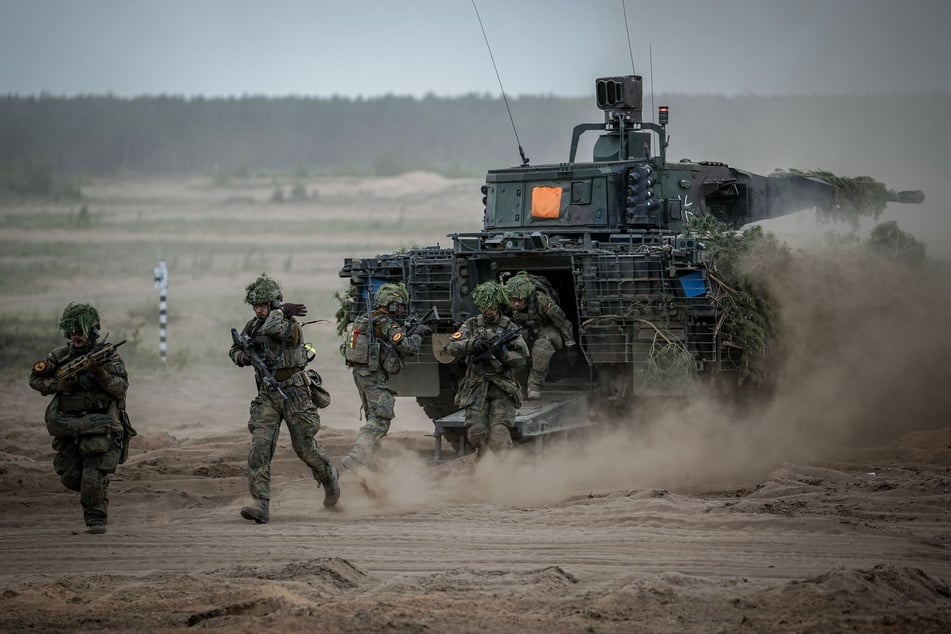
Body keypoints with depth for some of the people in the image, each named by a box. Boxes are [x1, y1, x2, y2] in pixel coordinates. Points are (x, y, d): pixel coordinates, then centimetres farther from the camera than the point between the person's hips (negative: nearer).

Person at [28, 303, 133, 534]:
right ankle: (95, 496, 35)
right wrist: (56, 385, -9)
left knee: (94, 476, -12)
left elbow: (121, 387, -13)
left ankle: (96, 519, 1)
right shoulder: (60, 356, 4)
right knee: (70, 476, 6)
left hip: (99, 427, -4)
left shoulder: (108, 355, -5)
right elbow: (35, 379, 10)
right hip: (67, 427, 4)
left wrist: (100, 373, -29)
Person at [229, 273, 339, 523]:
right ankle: (261, 505, -20)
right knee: (259, 446, -13)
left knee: (305, 447, 7)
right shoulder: (253, 326, 5)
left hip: (294, 393, -5)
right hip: (267, 395, 5)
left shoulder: (289, 325, -15)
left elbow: (272, 327, -38)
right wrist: (241, 356, -4)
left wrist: (280, 311, -18)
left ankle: (330, 479, 39)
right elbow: (235, 350, 19)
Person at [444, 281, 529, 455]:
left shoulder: (510, 328, 6)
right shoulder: (471, 325, 8)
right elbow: (452, 347, -5)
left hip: (503, 389, -1)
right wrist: (472, 344, -24)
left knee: (500, 431, -18)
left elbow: (521, 359, 1)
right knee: (476, 432, -9)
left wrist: (503, 355, -19)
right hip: (476, 388, 1)